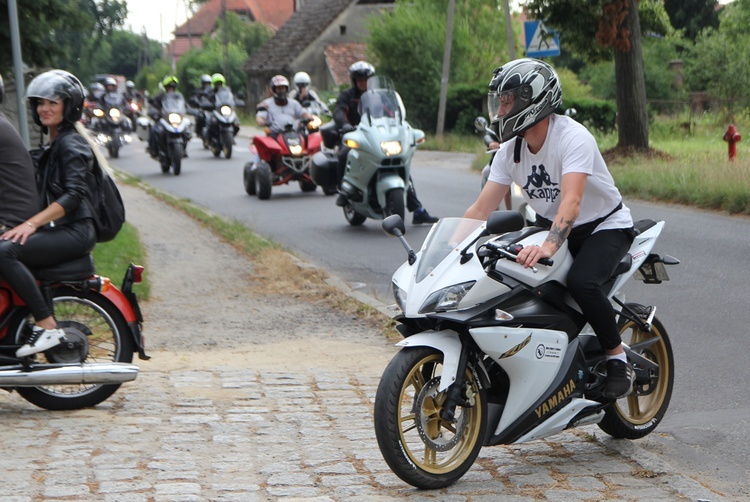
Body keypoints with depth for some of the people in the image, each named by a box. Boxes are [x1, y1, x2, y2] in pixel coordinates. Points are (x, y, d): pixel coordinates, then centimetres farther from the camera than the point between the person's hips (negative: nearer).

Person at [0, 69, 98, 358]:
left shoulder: (71, 143, -8)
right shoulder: (54, 143, 22)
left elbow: (74, 195, -20)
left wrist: (32, 223, -26)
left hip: (75, 232, -10)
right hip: (57, 230, 10)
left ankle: (48, 328, -28)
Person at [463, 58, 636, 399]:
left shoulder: (573, 137, -25)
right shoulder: (510, 150, -3)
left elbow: (571, 201, -39)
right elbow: (480, 209, -4)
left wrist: (548, 246, -55)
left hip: (605, 226, -7)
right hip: (551, 226, 7)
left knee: (581, 282, -34)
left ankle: (618, 359, -13)